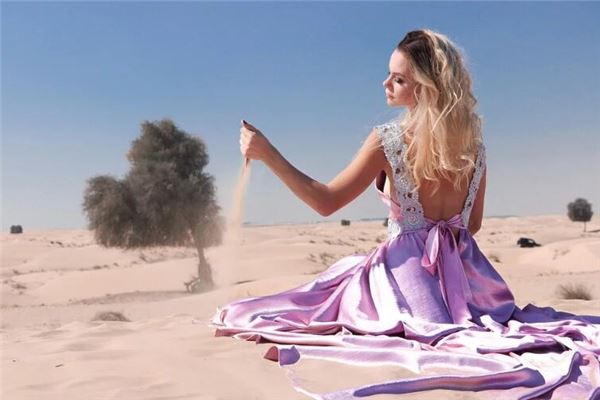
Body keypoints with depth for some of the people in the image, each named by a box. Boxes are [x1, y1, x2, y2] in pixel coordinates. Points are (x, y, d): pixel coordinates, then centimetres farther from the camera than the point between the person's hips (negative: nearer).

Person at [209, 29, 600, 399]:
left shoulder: (388, 139, -13)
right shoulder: (475, 141, 4)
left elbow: (326, 202, -9)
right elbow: (473, 224, 12)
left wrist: (267, 153, -6)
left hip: (409, 270, -7)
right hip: (463, 271, 7)